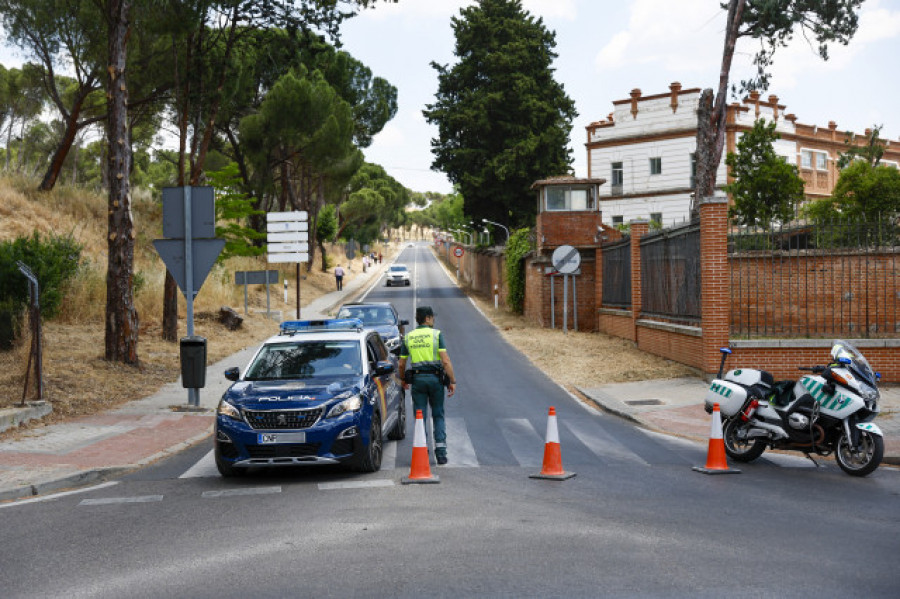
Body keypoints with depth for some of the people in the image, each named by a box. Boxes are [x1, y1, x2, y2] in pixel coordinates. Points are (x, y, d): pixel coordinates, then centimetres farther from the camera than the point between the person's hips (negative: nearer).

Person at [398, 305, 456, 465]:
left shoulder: (408, 337, 7)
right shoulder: (437, 334, -2)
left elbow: (401, 365, 10)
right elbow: (445, 360, -11)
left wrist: (403, 380, 28)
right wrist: (452, 381, -7)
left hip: (417, 379, 2)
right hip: (435, 378, -1)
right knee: (438, 415, 11)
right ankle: (441, 452, 3)